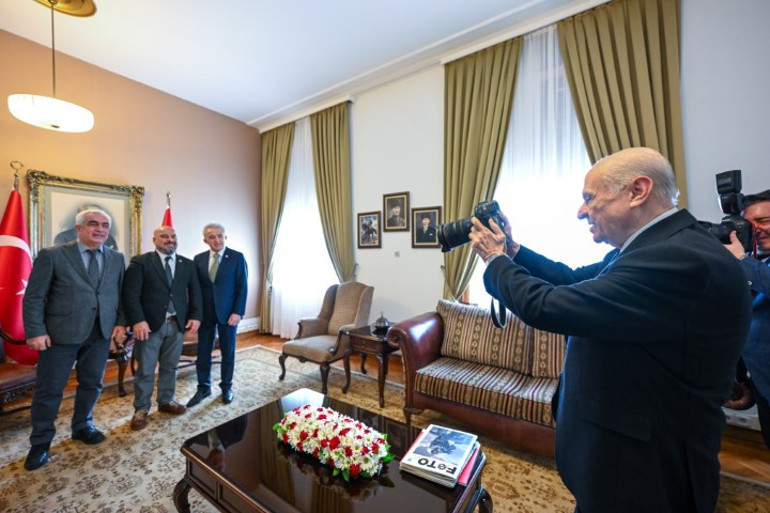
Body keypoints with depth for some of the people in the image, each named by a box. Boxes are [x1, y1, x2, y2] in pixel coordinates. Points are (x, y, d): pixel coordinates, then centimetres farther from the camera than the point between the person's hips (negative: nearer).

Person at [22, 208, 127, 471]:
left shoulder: (117, 259, 5)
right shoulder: (52, 255, -5)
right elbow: (34, 297, -5)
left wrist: (120, 323, -1)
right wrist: (36, 331, -11)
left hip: (101, 333, 3)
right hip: (60, 332, -3)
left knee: (92, 384, 14)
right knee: (49, 389, 9)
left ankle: (82, 426, 35)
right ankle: (40, 443, 28)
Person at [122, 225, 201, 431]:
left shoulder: (188, 264, 8)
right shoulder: (140, 262, -3)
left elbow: (195, 293, 8)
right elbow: (131, 294, -9)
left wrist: (195, 316, -2)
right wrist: (138, 321, -18)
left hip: (177, 324, 3)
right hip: (149, 324, -3)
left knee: (170, 367, 15)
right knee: (145, 370, 8)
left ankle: (166, 401, 32)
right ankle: (141, 409, 25)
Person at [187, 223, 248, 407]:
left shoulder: (237, 257, -7)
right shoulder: (199, 259, 4)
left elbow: (242, 287, -9)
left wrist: (238, 312, -14)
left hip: (228, 312, -3)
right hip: (205, 313, 3)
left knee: (228, 352, 10)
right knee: (203, 352, 11)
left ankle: (226, 387, 28)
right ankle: (203, 387, 31)